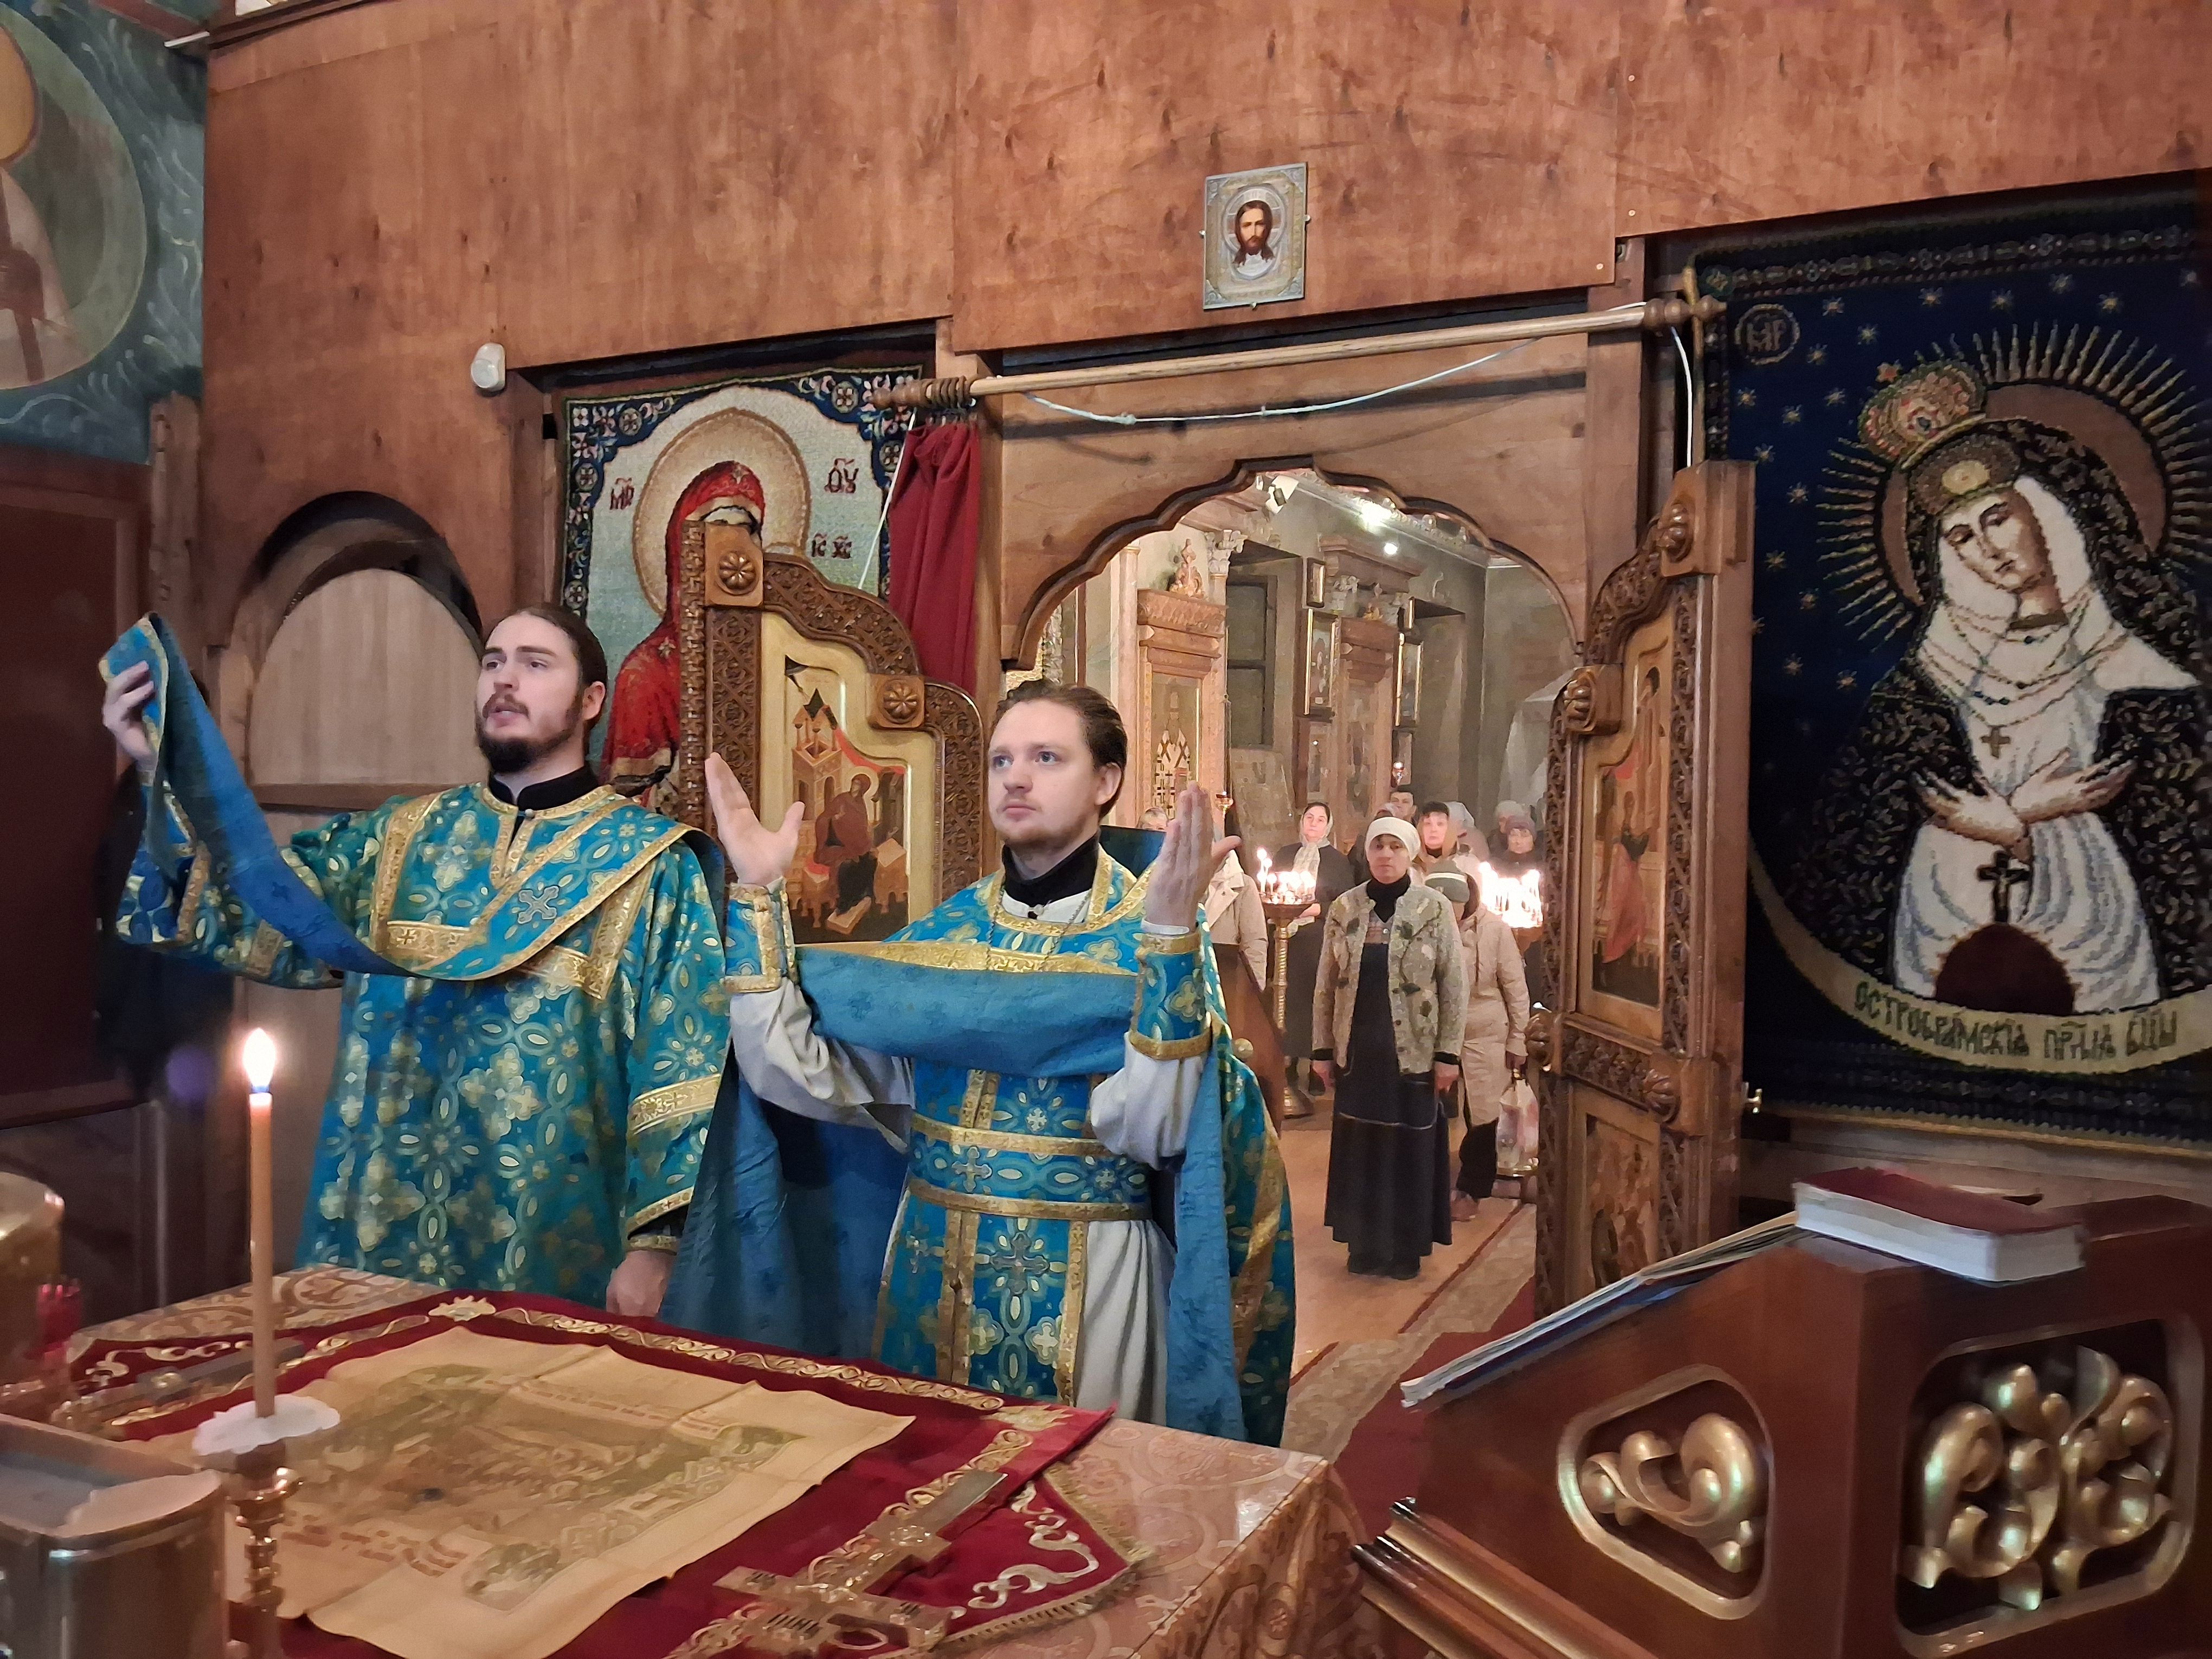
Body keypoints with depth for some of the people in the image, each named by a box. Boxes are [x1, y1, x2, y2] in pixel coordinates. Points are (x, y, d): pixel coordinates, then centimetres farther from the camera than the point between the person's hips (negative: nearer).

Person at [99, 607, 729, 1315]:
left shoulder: (646, 861, -6)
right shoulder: (398, 838, 8)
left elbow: (683, 1063, -10)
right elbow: (261, 919, -4)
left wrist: (654, 1242, -15)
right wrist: (165, 776, -15)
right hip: (385, 1226, 4)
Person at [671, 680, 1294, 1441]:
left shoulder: (1150, 933, -9)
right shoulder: (942, 931, 3)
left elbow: (1152, 1126, -25)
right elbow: (800, 1077, -8)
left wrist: (1170, 932, -33)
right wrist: (758, 895, -10)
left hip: (1089, 1284, -4)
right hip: (930, 1272, 4)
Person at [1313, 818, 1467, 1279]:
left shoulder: (1435, 908, -5)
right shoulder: (1344, 908, 2)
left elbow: (1454, 984, -4)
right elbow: (1326, 984, 6)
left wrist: (1448, 1054, -8)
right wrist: (1322, 1048, 4)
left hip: (1413, 1049, -2)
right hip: (1358, 1049, 2)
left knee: (1410, 1146, 6)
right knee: (1359, 1146, 9)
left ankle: (1406, 1247, 19)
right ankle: (1365, 1244, 21)